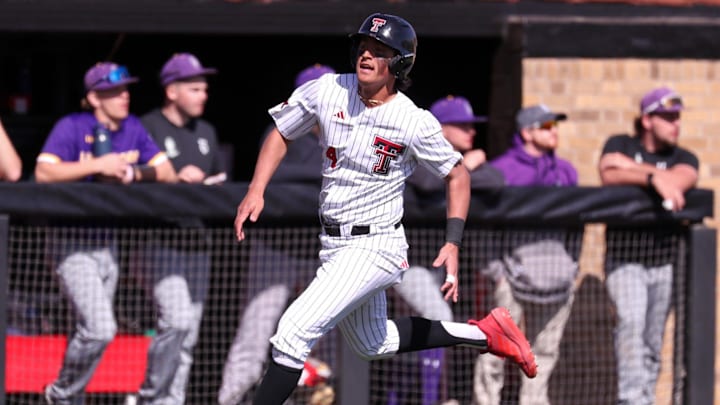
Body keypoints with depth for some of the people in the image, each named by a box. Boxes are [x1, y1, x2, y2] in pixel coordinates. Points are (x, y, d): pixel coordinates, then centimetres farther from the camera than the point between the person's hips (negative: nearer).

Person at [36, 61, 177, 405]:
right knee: (99, 330, -18)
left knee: (91, 332, 11)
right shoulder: (72, 127, -10)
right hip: (73, 243, -7)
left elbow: (167, 174, 7)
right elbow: (44, 172, -22)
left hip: (108, 243, 7)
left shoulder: (133, 128, 8)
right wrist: (99, 165, -25)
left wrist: (130, 173, -12)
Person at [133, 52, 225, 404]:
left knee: (188, 334, 6)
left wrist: (214, 186, 4)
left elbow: (219, 179, 26)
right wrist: (175, 179, -19)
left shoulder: (205, 132, 18)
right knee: (177, 321, -20)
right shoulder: (147, 128, -5)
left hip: (196, 241, 7)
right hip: (160, 241, -7)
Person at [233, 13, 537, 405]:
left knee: (294, 332, -19)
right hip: (333, 246, 7)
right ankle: (483, 333, 36)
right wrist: (255, 191, -5)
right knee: (372, 344, 24)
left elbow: (457, 175, -3)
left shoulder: (413, 122, -16)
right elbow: (281, 134, 9)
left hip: (376, 247, -7)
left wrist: (452, 246, -12)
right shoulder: (327, 92, -5)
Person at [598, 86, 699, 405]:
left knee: (653, 343, 3)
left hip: (663, 261, 3)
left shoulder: (683, 158, 11)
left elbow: (678, 181, -13)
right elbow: (608, 176, -14)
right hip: (624, 257, -3)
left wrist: (631, 167, -10)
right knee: (631, 321, -23)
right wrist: (653, 178, -24)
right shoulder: (620, 145, 8)